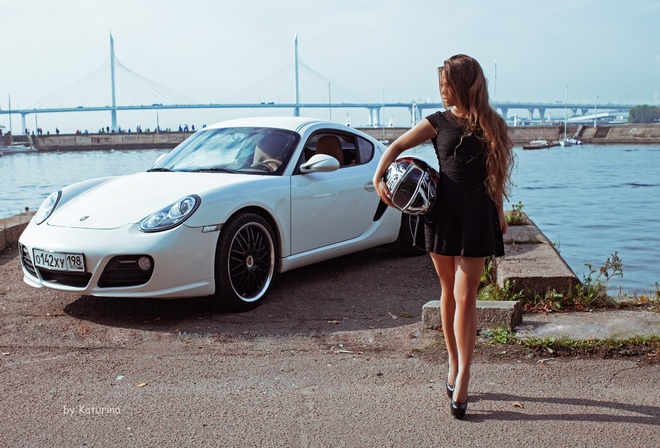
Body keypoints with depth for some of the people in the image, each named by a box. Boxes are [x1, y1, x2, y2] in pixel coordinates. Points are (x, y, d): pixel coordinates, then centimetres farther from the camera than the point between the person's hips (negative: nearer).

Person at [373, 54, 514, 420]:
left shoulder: (490, 125, 4)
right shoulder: (438, 123, 3)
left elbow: (496, 172, 12)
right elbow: (397, 147, 9)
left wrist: (499, 212, 11)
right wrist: (379, 177, -6)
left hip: (477, 217, -1)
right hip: (442, 214, 1)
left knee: (465, 296, -6)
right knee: (449, 293, 9)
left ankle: (462, 378, -4)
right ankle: (454, 365, 22)